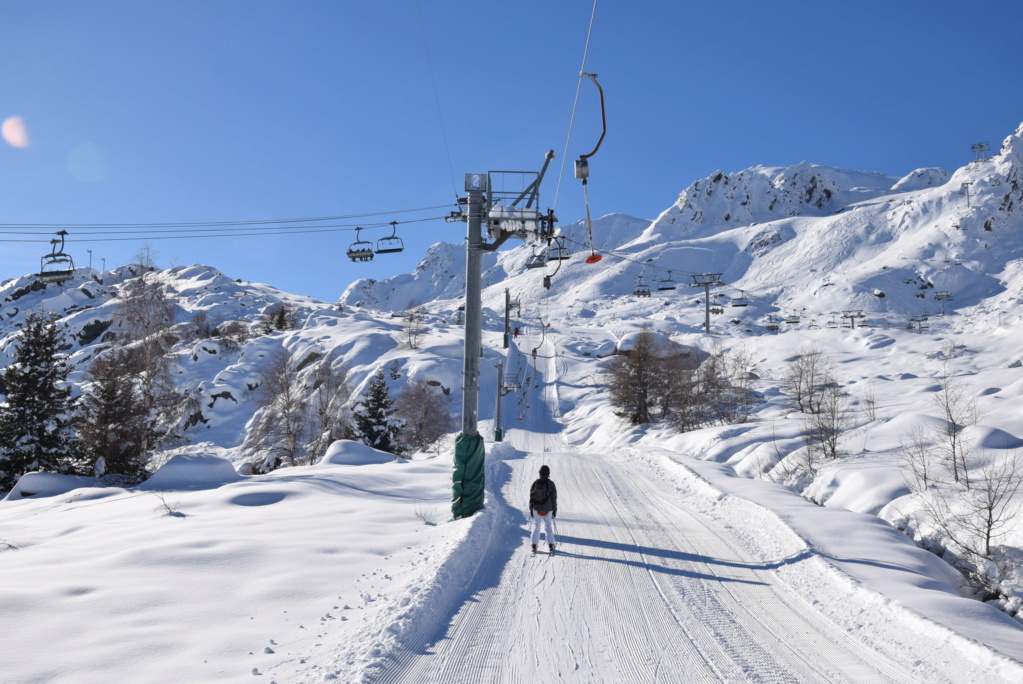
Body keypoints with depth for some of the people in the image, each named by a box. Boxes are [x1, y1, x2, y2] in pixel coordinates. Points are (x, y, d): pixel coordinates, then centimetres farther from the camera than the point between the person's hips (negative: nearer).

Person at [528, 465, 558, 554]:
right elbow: (554, 498, -3)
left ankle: (534, 546, 7)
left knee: (536, 526, 10)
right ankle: (551, 545, 6)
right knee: (548, 527, 10)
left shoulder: (535, 483, -2)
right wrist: (554, 510, 5)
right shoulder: (550, 484, -6)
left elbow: (531, 497, 2)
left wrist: (531, 509, 10)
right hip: (547, 510, -1)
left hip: (536, 509, 1)